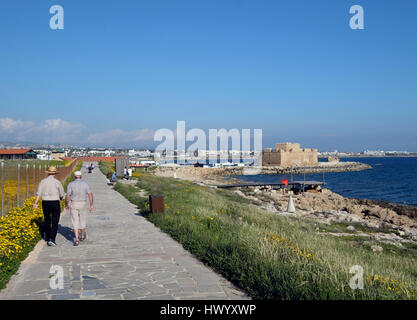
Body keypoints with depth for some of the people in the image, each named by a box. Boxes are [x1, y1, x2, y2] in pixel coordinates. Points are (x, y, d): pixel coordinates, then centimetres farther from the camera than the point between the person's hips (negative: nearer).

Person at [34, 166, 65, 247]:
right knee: (55, 222, -1)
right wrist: (60, 200, 22)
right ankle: (51, 239, -13)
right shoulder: (57, 182, -8)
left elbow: (39, 193, -7)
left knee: (47, 219, 23)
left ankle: (47, 235, 39)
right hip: (55, 203, -4)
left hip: (45, 203, 4)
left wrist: (35, 203, -12)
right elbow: (62, 194, 1)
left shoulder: (43, 181, 1)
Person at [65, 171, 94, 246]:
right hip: (83, 204, 1)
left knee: (75, 222, 2)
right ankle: (82, 236, 37)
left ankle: (76, 239, -11)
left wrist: (66, 205, 10)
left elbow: (67, 197, -6)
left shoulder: (71, 184, -4)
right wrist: (91, 205, -10)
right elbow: (90, 194, -12)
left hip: (74, 204, -1)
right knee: (82, 220, 19)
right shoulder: (85, 184, -2)